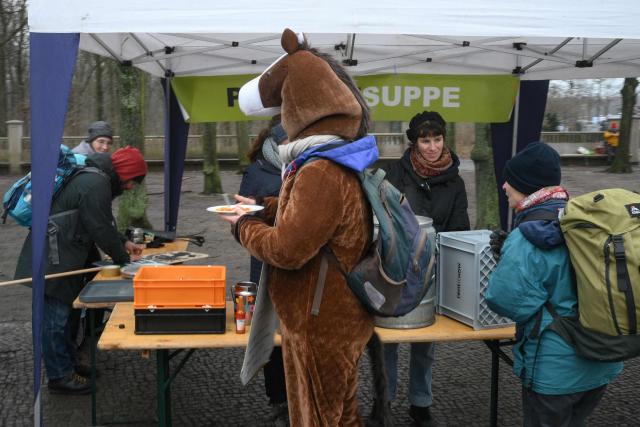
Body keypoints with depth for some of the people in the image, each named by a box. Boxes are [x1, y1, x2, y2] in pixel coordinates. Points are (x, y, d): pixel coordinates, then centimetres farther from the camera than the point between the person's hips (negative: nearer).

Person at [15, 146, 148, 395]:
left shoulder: (95, 178, 13)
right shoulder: (96, 185, -21)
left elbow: (102, 223, 22)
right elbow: (101, 229, -19)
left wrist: (123, 244, 15)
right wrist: (123, 259, -7)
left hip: (63, 257, 11)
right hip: (53, 261, -11)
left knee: (65, 313, 18)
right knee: (56, 317, -2)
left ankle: (68, 365, 29)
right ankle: (59, 377, 7)